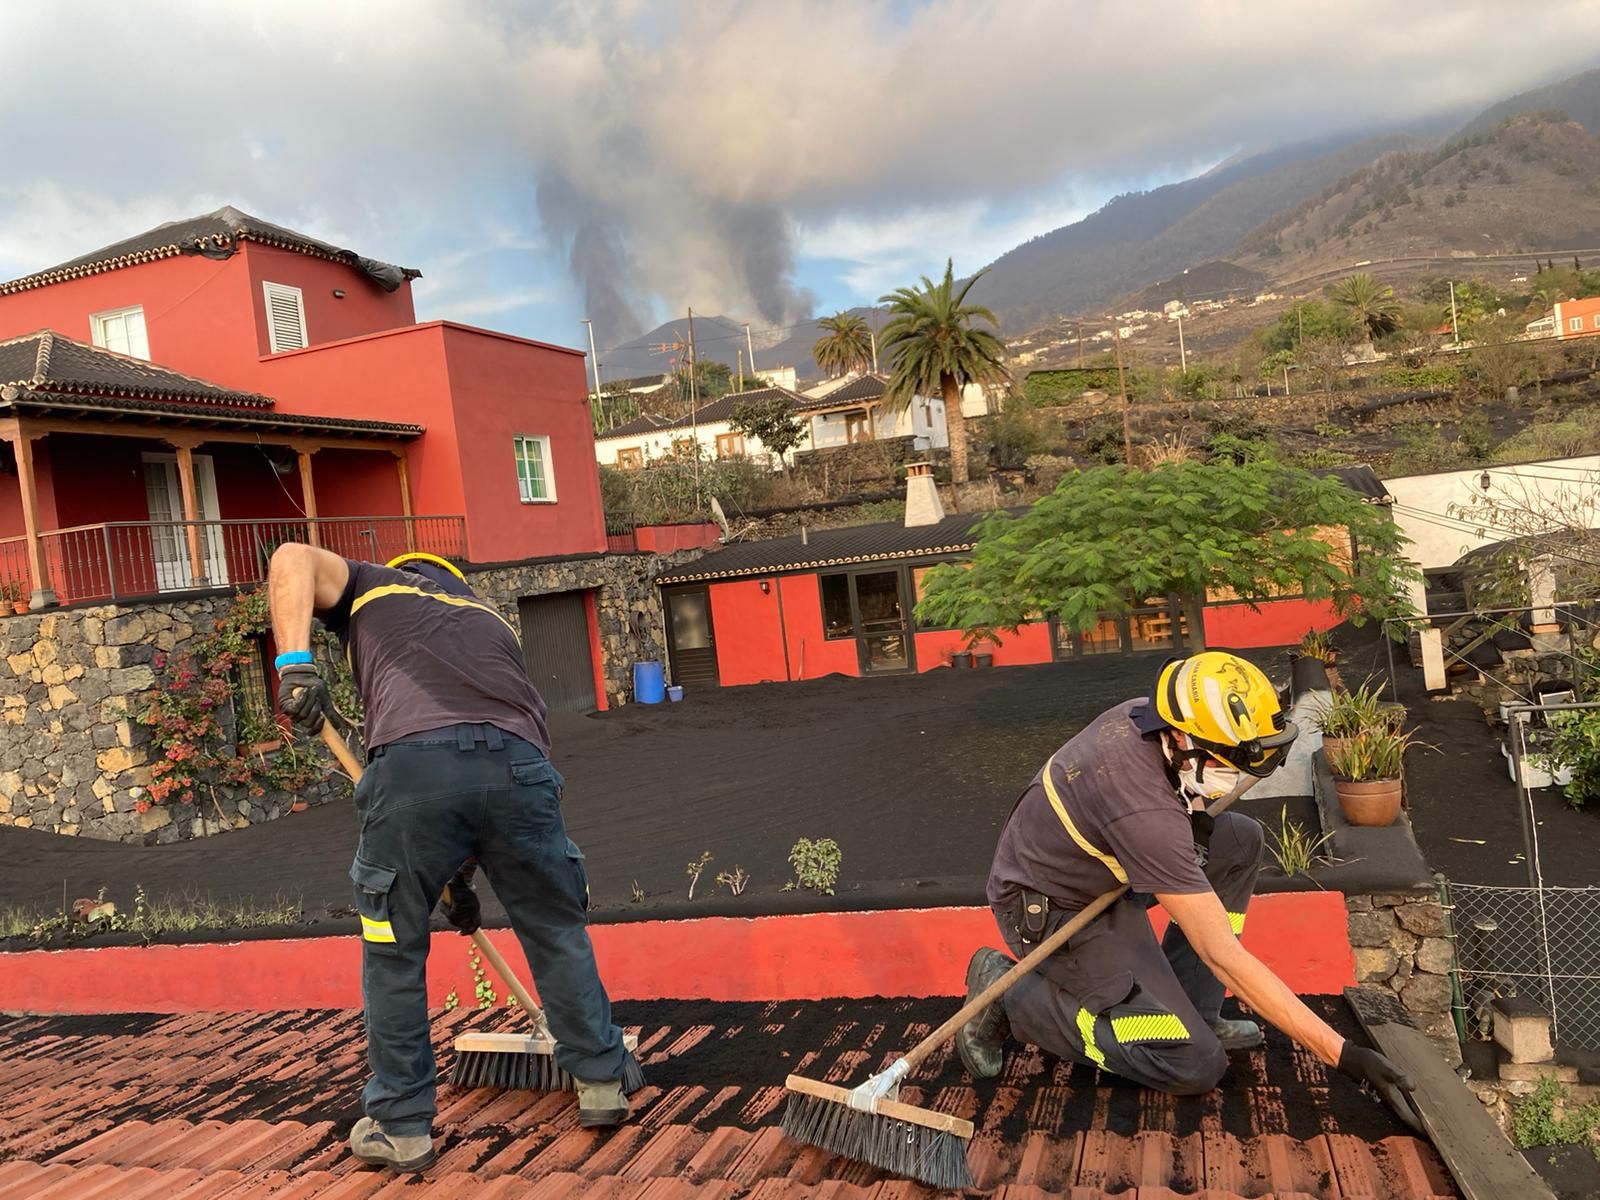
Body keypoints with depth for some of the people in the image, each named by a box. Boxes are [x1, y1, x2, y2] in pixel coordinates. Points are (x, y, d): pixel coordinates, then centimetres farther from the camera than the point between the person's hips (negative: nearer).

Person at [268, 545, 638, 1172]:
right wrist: (463, 872, 44)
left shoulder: (372, 587, 32)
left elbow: (291, 558, 10)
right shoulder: (491, 620, 40)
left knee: (394, 955, 18)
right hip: (519, 762, 3)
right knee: (558, 934, 23)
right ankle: (602, 1083, 36)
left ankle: (401, 1127, 30)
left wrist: (294, 662, -1)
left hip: (413, 762, -3)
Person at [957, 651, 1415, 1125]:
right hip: (1050, 913, -9)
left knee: (1240, 842, 2)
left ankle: (1189, 1010, 8)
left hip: (1091, 867, 9)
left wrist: (1193, 810, -5)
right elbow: (1223, 957, -32)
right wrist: (1342, 1053, -28)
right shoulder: (1145, 813, -36)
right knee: (1195, 1064, -12)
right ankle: (1009, 992, -2)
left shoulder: (1143, 713, -11)